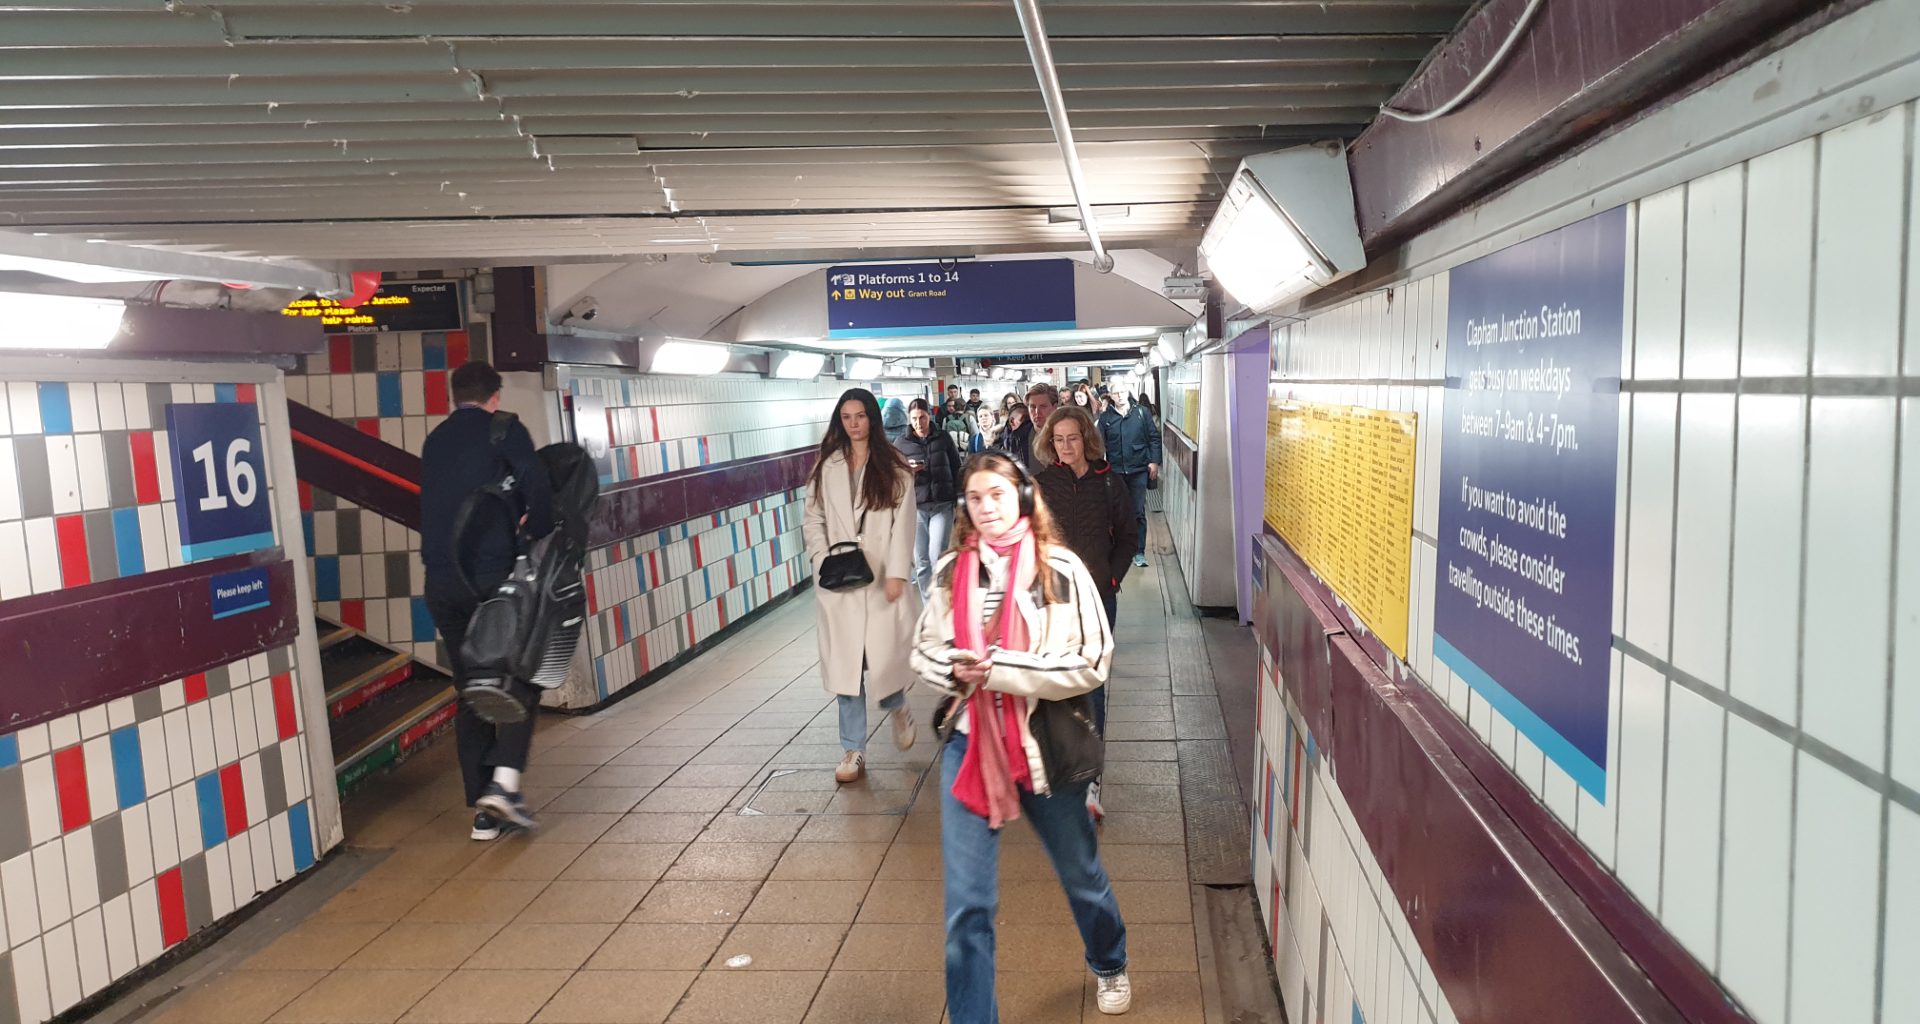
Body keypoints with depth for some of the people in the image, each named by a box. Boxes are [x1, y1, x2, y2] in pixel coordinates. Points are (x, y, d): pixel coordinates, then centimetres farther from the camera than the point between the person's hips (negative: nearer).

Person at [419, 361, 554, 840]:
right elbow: (537, 487, -13)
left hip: (441, 581, 5)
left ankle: (483, 808, 11)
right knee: (520, 675, 7)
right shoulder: (503, 429, 1)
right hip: (490, 573, -5)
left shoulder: (434, 441, 19)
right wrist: (539, 537, 2)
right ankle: (504, 778, -10)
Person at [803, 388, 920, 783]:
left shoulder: (893, 467, 0)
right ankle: (854, 750, 13)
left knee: (884, 656, -3)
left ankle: (896, 707, 32)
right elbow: (812, 519, 8)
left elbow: (903, 522, -5)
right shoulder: (827, 467, 7)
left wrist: (897, 573, -13)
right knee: (846, 663, 3)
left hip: (881, 578, -2)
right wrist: (823, 561, -7)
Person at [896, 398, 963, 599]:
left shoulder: (943, 438, 5)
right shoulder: (901, 444, 3)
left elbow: (957, 468, 9)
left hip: (943, 505, -1)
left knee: (937, 557, -11)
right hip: (915, 507, 1)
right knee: (921, 561, 4)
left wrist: (959, 499, 5)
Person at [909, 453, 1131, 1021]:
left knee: (1081, 875, 22)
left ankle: (1109, 967, 53)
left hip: (1045, 745, -1)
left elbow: (1093, 663, -13)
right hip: (969, 745, 1)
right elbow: (923, 651, 9)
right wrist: (955, 669, -14)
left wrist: (1002, 669, -20)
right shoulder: (951, 571, -1)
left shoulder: (1059, 569, -10)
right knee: (966, 905, -2)